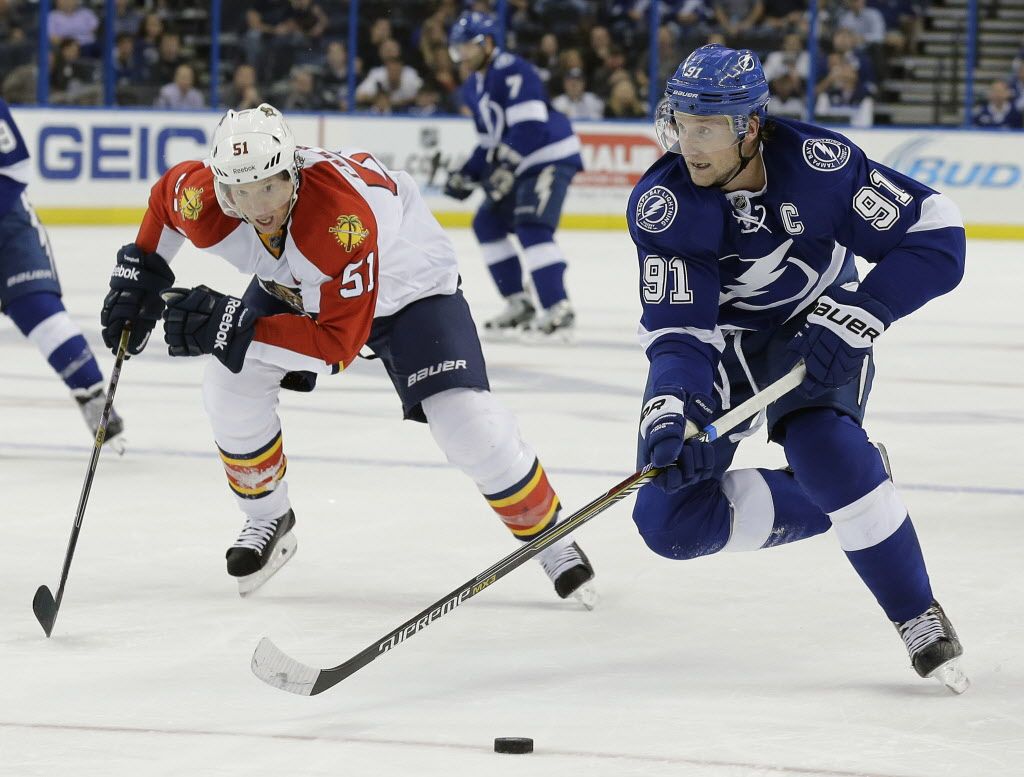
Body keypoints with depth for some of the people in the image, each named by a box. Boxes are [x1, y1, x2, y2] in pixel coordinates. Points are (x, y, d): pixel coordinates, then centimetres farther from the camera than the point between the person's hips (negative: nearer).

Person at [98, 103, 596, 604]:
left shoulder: (343, 220, -46)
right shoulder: (207, 207, -29)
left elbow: (339, 344, -41)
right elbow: (168, 191, -2)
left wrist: (235, 329, -44)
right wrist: (140, 271, -5)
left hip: (405, 281, -5)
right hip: (292, 287, 5)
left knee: (466, 422, -17)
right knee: (232, 388, -11)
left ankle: (548, 536, 5)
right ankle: (269, 522, 14)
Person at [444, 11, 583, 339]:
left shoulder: (511, 71, -16)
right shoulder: (473, 87, 15)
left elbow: (529, 124, -26)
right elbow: (489, 140, 22)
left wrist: (507, 166, -30)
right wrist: (467, 176, 12)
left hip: (551, 158, -11)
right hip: (520, 164, 11)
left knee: (531, 227, -22)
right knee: (488, 223, 11)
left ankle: (558, 309, -25)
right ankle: (519, 304, 14)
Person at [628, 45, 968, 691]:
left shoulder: (818, 163, -26)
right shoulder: (662, 205, -22)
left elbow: (939, 237, -23)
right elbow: (678, 328, -24)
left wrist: (853, 318, -31)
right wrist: (668, 413, -42)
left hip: (815, 331, -2)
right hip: (716, 340, 2)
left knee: (825, 450, -31)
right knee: (671, 521, -10)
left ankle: (921, 619, -14)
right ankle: (843, 496, 7)